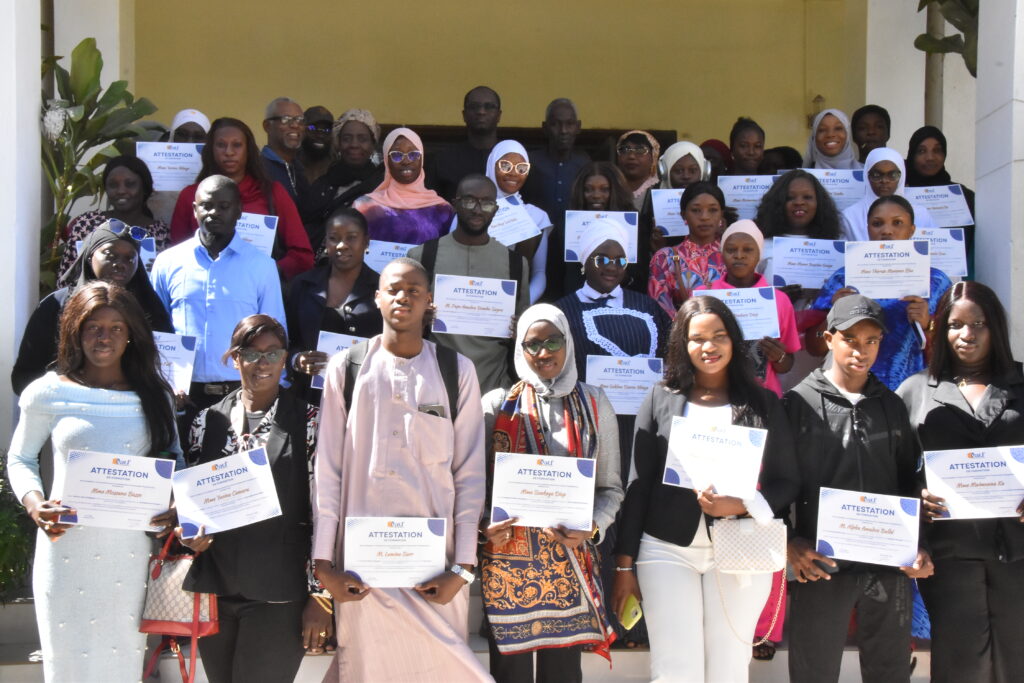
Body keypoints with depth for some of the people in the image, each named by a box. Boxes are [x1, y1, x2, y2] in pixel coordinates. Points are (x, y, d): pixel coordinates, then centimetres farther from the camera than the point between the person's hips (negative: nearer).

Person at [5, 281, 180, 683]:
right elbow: (19, 460, 11)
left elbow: (174, 464, 15)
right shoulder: (49, 393, 2)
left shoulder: (154, 397, 8)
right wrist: (33, 502, -9)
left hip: (132, 549, 1)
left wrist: (172, 506, -5)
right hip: (67, 547, -1)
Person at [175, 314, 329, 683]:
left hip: (278, 595, -4)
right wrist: (190, 535, -5)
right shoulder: (208, 421, 9)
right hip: (214, 587, 4)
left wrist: (319, 596, -6)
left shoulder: (308, 421, -2)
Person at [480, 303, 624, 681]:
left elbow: (610, 488, 7)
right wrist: (484, 528, -13)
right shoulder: (497, 404, 4)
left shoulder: (593, 404, 7)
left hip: (569, 563, 1)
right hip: (507, 561, -1)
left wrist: (591, 528, -11)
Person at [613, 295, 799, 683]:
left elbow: (787, 481, 6)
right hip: (667, 551, 0)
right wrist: (625, 564, 2)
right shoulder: (661, 399, 4)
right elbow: (638, 484, 5)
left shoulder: (762, 403, 5)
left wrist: (740, 506, -14)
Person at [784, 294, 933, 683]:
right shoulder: (798, 403, -1)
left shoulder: (892, 406, 10)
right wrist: (789, 542, -12)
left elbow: (910, 482, 14)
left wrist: (920, 546, 3)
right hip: (821, 565, -3)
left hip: (890, 567, 3)